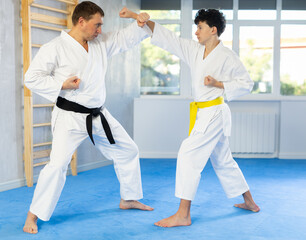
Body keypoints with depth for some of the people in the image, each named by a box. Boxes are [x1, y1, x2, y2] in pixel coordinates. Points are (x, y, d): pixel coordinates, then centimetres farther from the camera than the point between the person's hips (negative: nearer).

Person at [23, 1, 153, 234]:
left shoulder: (101, 43, 7)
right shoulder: (55, 48, -11)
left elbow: (127, 37, 12)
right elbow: (32, 78, -9)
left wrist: (140, 20, -8)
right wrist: (61, 85, -20)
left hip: (98, 116, 7)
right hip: (70, 117, -7)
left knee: (128, 151, 15)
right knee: (58, 164, -18)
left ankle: (129, 199, 34)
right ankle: (33, 215, 0)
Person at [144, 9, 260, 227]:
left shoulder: (227, 57, -11)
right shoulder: (194, 50, 7)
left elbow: (246, 84, -5)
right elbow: (167, 37, 4)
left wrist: (218, 84, -17)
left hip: (214, 113, -8)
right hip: (204, 113, 8)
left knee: (189, 154, -15)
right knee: (222, 161, 18)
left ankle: (183, 215, -9)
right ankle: (250, 202, 36)